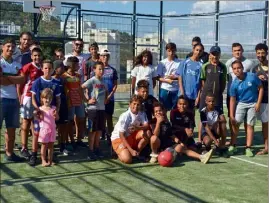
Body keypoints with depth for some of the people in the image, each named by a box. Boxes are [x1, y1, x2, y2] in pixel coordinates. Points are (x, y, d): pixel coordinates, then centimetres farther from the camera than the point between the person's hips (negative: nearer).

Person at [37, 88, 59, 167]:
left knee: (51, 145, 9)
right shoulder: (41, 109, -3)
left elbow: (57, 118, 7)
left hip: (52, 129, 4)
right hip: (44, 129, -4)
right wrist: (39, 115, -22)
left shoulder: (53, 108, 6)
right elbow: (39, 119, -3)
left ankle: (50, 160, 16)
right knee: (44, 145, 1)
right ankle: (43, 161, 7)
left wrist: (55, 115, -13)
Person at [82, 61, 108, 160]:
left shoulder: (103, 81, 10)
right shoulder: (92, 80, -10)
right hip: (93, 108, -6)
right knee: (93, 130, -1)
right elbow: (80, 88, -16)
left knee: (99, 130, 11)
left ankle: (96, 148, 24)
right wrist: (87, 100, -13)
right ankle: (91, 151, 7)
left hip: (102, 108, 6)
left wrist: (106, 99, 10)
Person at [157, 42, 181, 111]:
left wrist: (175, 77, -15)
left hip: (176, 90, 0)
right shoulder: (162, 63, 4)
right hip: (164, 89, 1)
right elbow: (158, 77, 2)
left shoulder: (179, 63, 0)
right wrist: (167, 80, -12)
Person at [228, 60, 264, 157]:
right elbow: (232, 100, -8)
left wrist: (258, 103, -9)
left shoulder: (252, 76, -15)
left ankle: (248, 148, 8)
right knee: (235, 123, -7)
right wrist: (231, 116, -11)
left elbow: (261, 88, -4)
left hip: (253, 104, -1)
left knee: (250, 125, 2)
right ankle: (232, 146, 5)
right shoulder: (234, 84, -12)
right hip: (241, 104, 1)